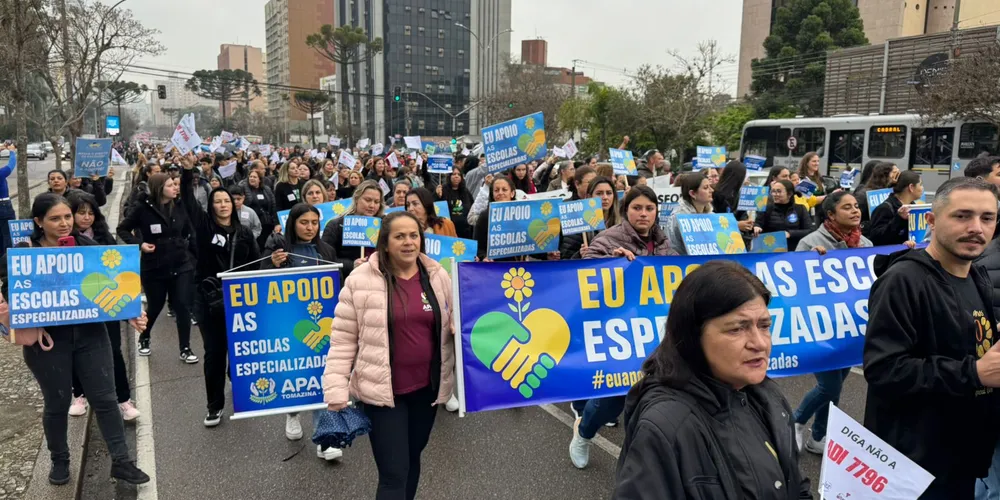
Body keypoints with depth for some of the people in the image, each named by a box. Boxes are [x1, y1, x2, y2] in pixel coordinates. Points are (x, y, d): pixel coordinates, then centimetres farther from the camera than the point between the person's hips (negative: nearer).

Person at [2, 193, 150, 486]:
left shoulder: (88, 247, 2)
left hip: (90, 334, 2)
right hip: (47, 340, -1)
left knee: (105, 398, 5)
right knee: (57, 403, 13)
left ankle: (121, 461, 15)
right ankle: (59, 461, 35)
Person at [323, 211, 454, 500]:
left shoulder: (438, 276, 1)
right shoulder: (361, 280, -10)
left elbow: (452, 325, 13)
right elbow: (342, 339, -6)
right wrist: (336, 392, -10)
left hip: (427, 387, 4)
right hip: (382, 390, -4)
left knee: (412, 459, 21)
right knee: (393, 474, -3)